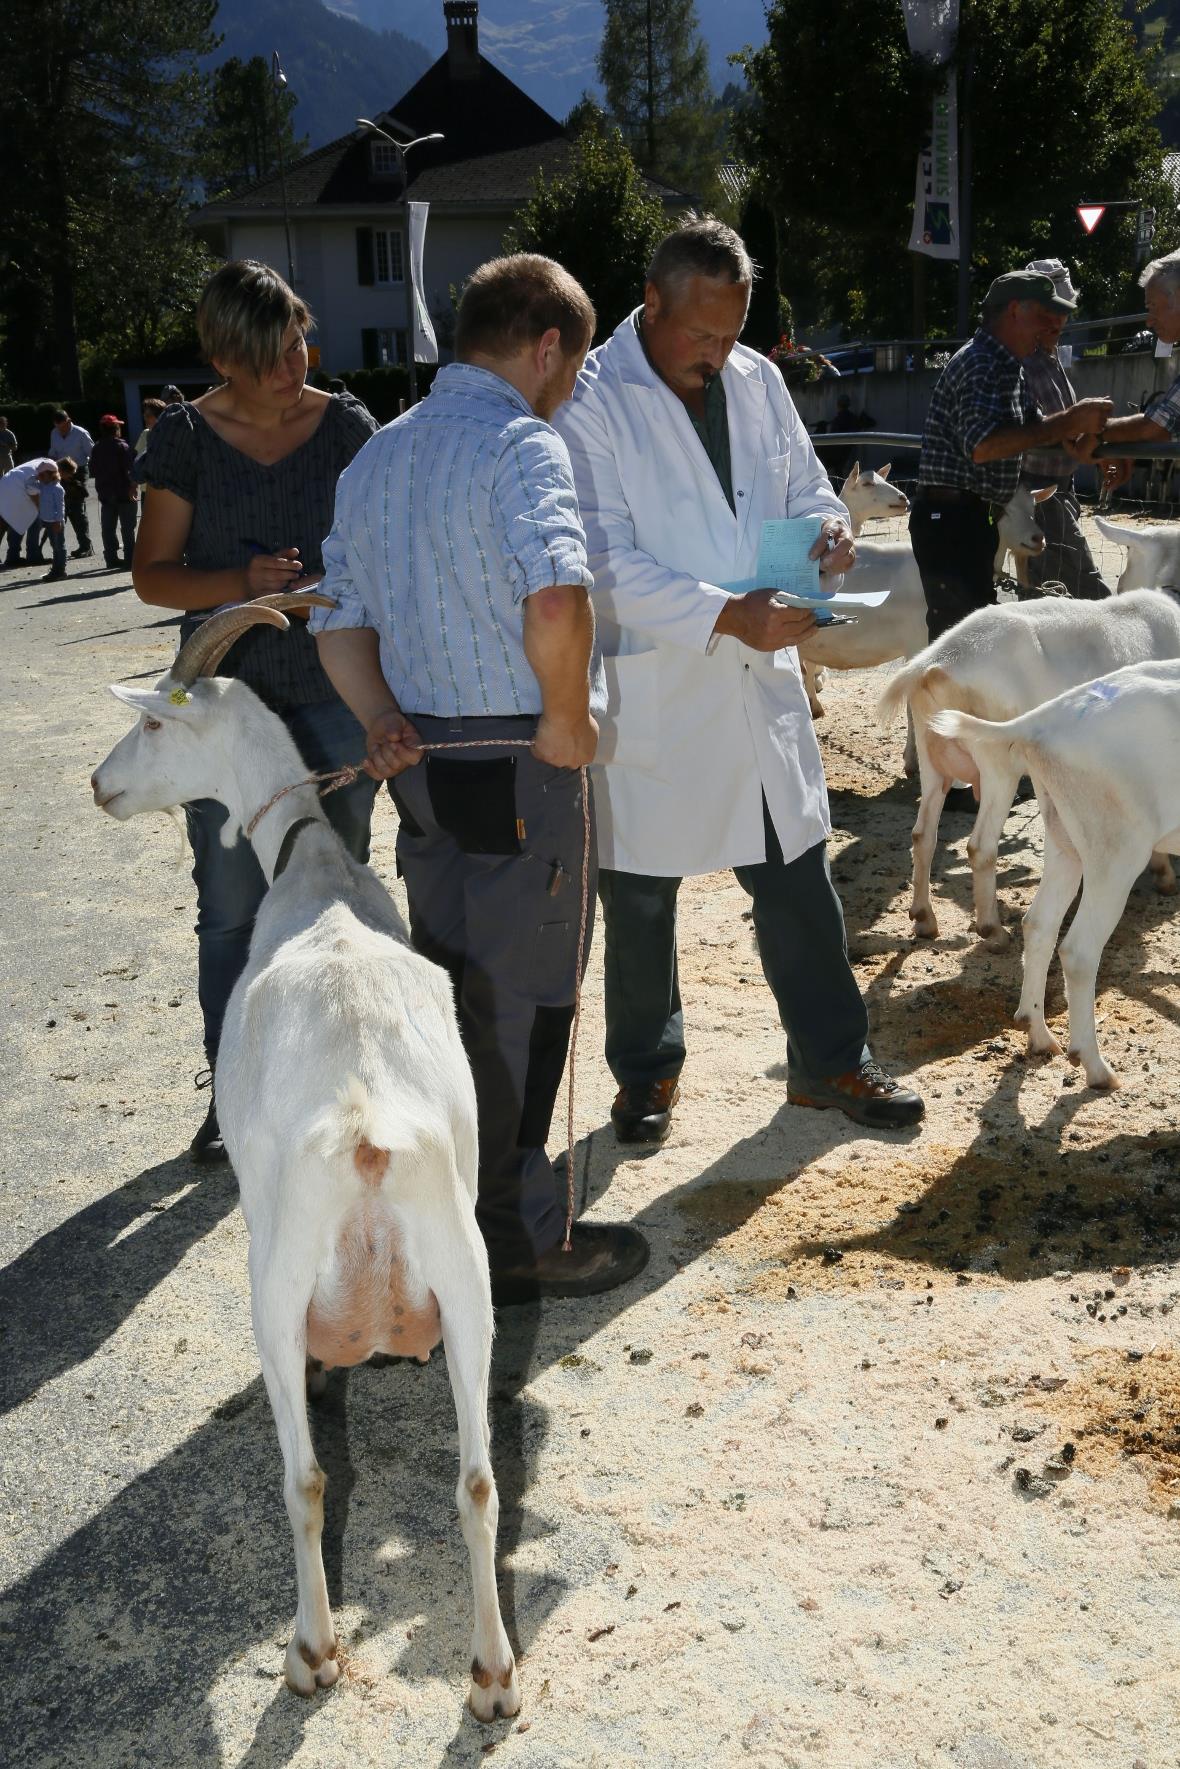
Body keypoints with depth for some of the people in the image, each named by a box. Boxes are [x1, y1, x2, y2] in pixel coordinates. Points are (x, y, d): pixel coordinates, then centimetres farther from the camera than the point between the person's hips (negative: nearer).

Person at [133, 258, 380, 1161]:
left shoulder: (347, 427, 2)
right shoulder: (187, 436, -1)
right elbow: (153, 572, 0)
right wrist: (240, 583, -17)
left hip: (337, 690, 1)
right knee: (232, 907, 3)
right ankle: (234, 1091, 16)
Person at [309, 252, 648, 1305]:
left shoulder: (378, 456, 13)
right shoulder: (522, 443, -14)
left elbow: (340, 616, 14)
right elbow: (556, 596, -31)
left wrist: (383, 723, 7)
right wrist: (567, 715, -18)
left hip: (421, 758, 8)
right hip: (515, 762, -8)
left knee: (449, 987, 19)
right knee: (521, 999, 4)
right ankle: (519, 1244, 16)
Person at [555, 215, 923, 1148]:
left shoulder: (758, 381, 8)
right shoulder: (591, 400, -11)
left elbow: (804, 486, 19)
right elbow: (605, 560, -18)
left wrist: (829, 525, -5)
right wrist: (729, 614, -25)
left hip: (762, 681, 5)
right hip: (648, 694, -4)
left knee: (800, 882, 11)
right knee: (641, 899, 10)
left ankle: (831, 1059, 27)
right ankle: (648, 1069, 30)